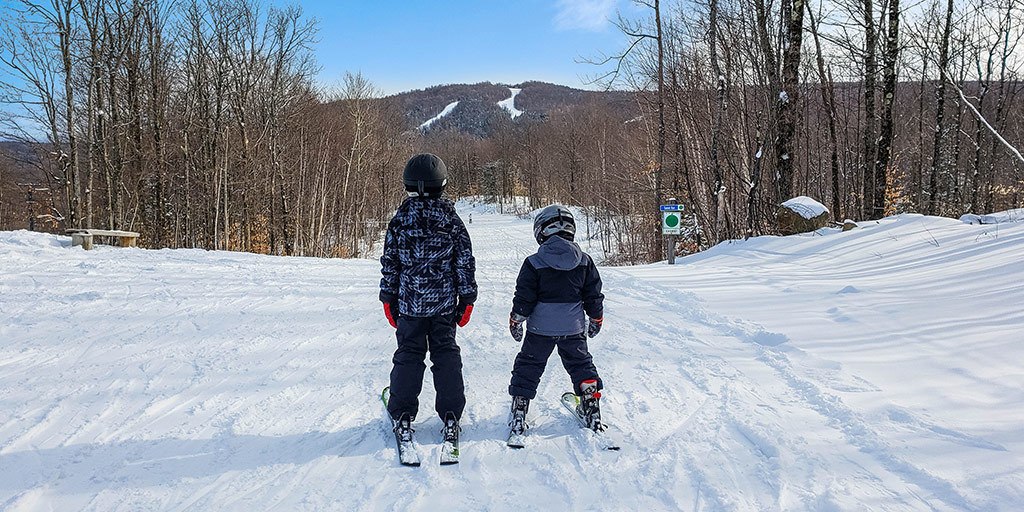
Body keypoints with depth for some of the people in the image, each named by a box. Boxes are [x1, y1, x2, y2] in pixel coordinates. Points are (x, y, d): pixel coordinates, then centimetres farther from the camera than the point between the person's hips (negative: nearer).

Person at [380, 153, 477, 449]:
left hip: (410, 303, 0)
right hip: (444, 304, 0)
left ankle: (403, 417, 8)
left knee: (408, 357, 8)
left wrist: (388, 299, 9)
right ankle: (451, 417, 8)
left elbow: (390, 263, 1)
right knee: (446, 357, 8)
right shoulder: (452, 220, -3)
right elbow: (466, 262, 0)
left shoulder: (400, 219, -3)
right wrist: (467, 299, 8)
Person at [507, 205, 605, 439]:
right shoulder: (584, 261, -1)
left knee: (528, 367, 11)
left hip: (540, 327, -2)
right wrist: (596, 319, 20)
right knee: (581, 365, 19)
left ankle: (519, 413, 10)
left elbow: (524, 298, -8)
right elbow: (594, 295, 5)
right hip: (574, 328, 2)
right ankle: (591, 406, 19)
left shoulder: (533, 263, -10)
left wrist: (515, 321, 6)